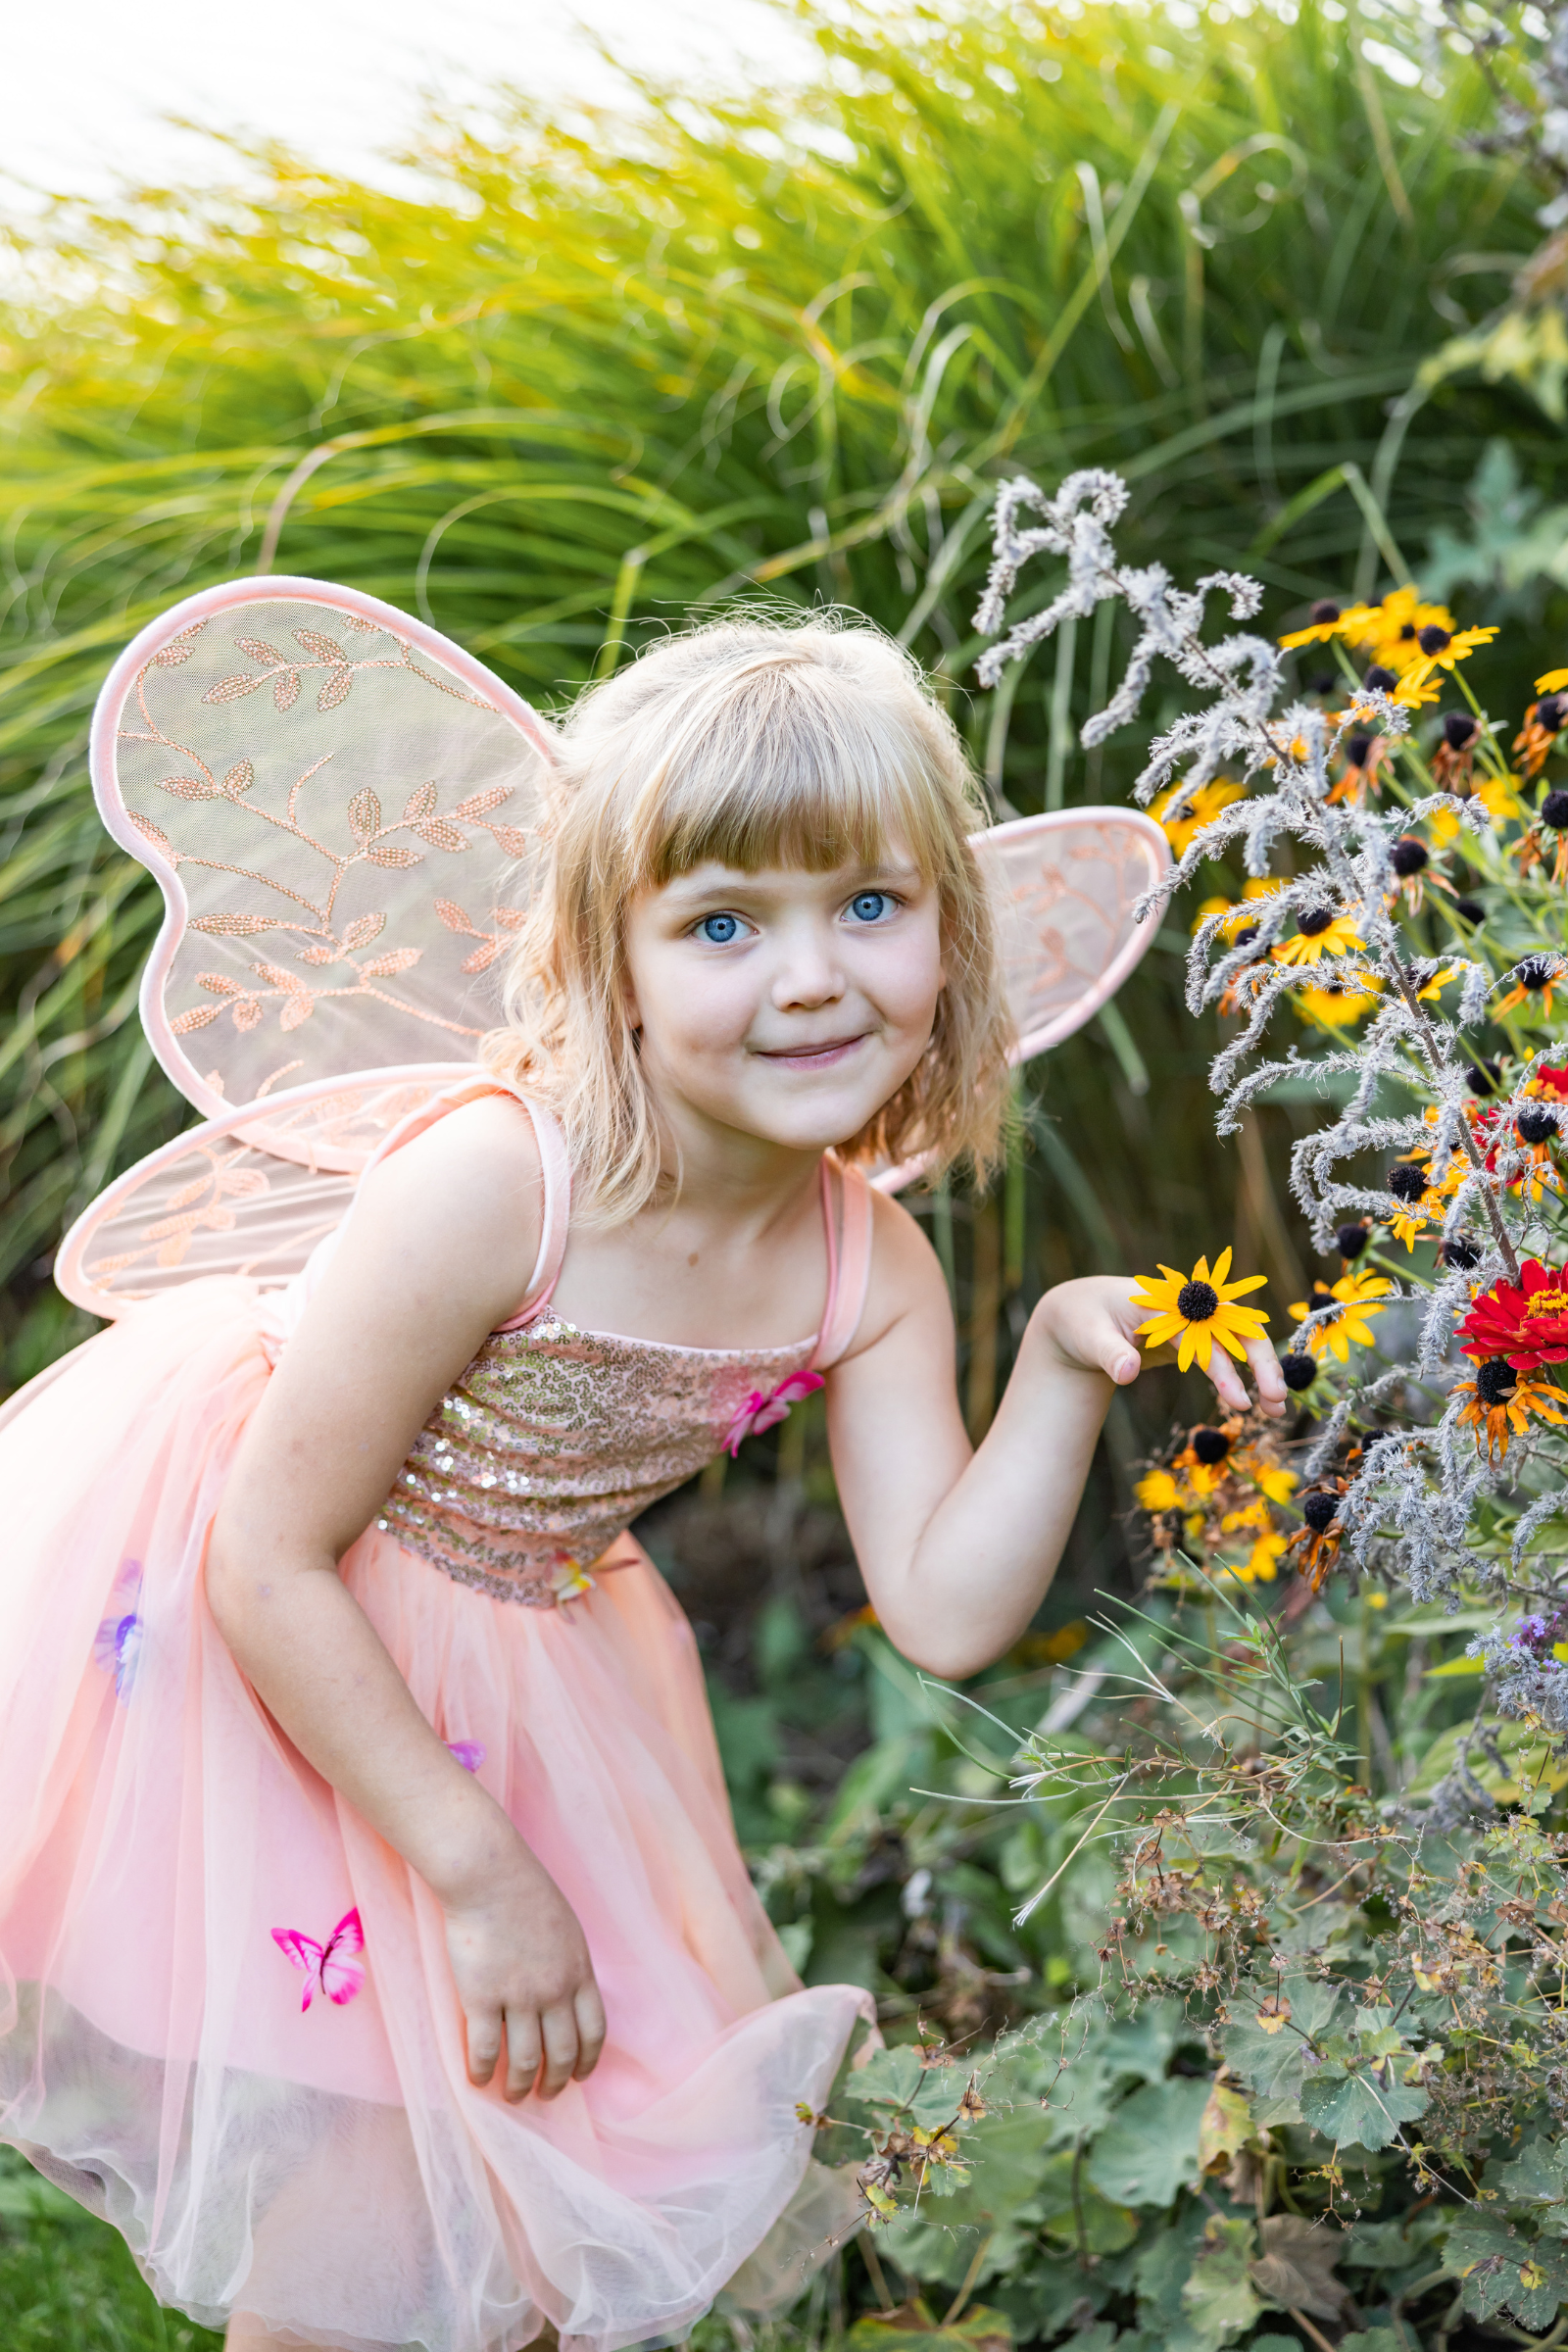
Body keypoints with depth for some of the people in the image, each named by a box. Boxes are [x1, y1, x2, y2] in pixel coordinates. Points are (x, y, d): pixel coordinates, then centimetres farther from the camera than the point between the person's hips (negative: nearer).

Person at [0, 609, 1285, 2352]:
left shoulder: (871, 1271, -14)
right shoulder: (486, 1190, -33)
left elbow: (943, 1610, -13)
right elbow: (274, 1567, -26)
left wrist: (1067, 1364, -25)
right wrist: (479, 1871, -21)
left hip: (498, 1669, 6)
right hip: (227, 1636, -5)